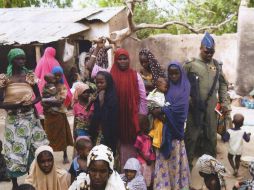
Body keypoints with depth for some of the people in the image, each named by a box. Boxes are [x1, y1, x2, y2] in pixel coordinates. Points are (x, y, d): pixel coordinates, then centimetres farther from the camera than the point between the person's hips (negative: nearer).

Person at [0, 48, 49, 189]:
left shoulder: (30, 75, 4)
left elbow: (38, 97, 11)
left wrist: (31, 103, -10)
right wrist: (16, 104, -22)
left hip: (30, 117, 3)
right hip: (14, 120, -3)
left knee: (35, 150, 5)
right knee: (15, 151, 1)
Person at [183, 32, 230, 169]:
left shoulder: (217, 65, 7)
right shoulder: (190, 64, -5)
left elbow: (223, 84, 12)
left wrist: (224, 102, 6)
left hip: (211, 107, 4)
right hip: (194, 107, -3)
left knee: (211, 136, 13)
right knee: (191, 135, 4)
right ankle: (187, 163, 18)